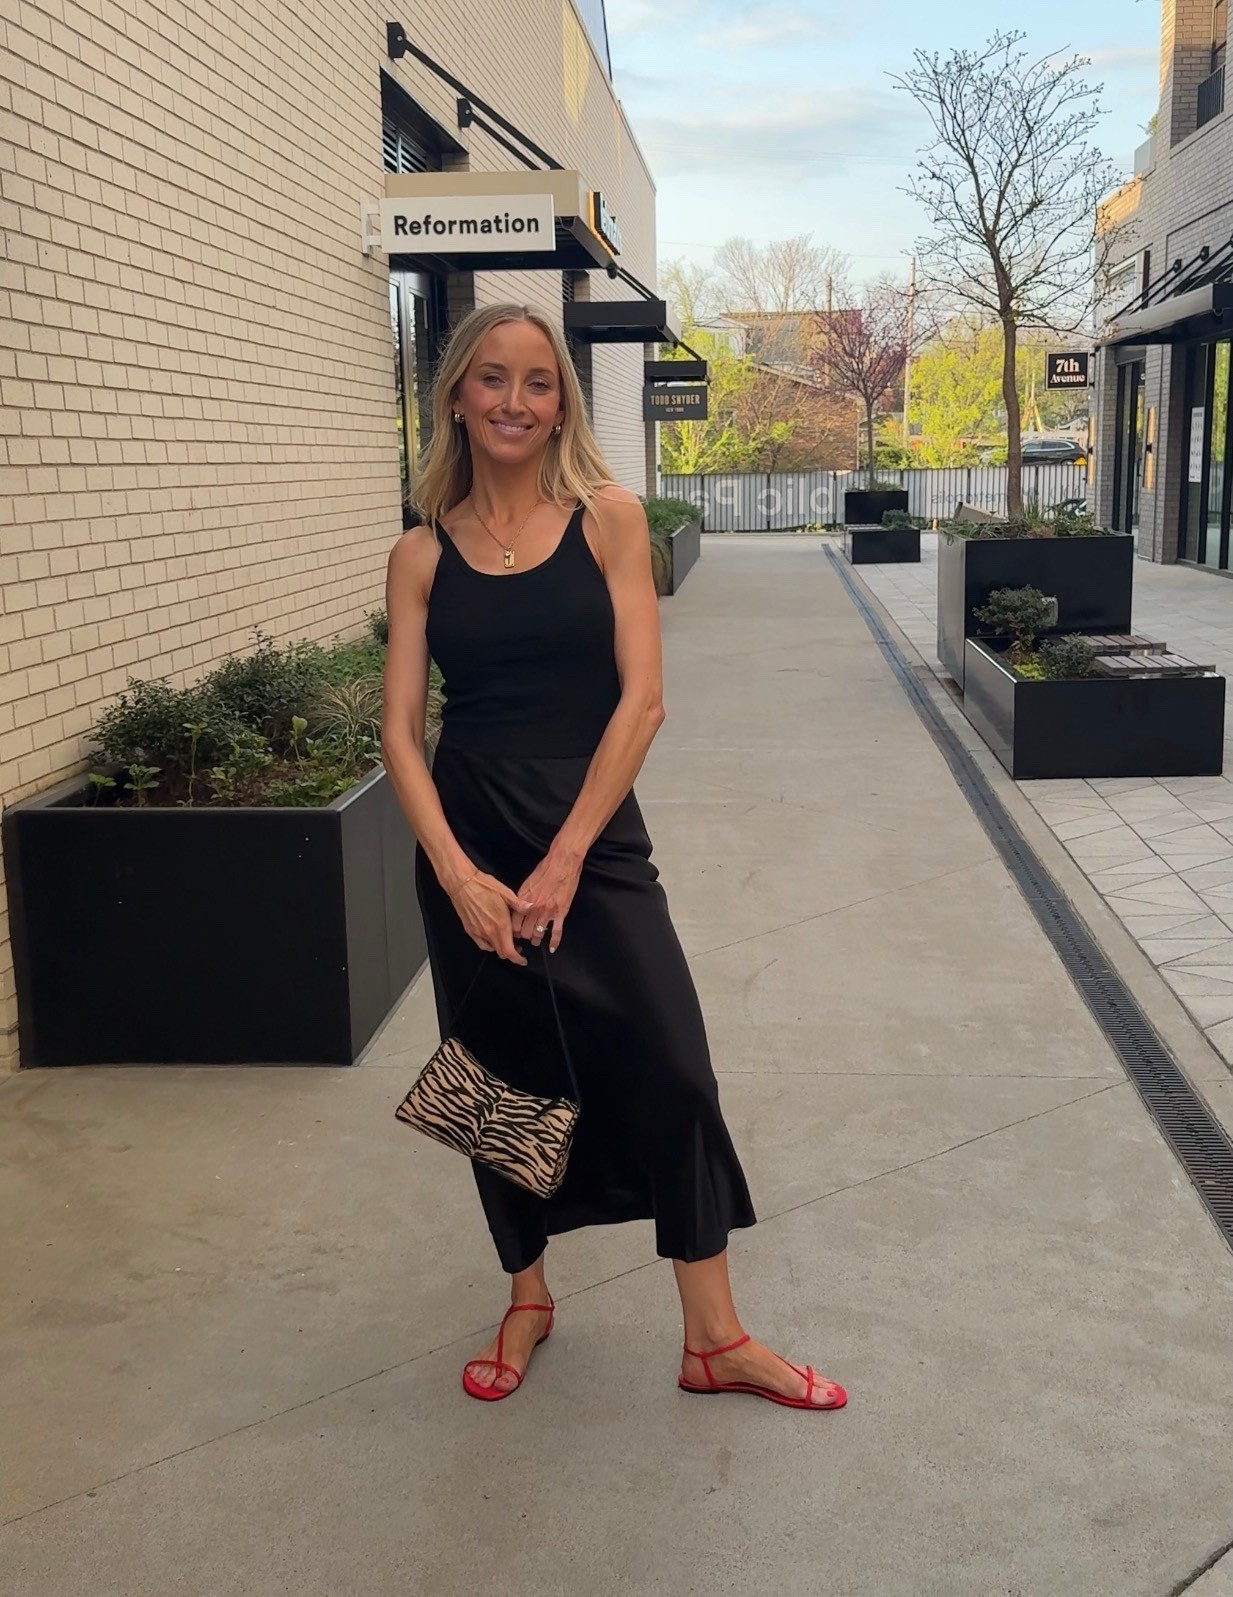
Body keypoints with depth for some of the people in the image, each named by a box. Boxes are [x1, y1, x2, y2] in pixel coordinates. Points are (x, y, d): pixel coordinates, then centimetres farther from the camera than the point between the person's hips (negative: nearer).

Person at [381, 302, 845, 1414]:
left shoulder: (608, 518, -2)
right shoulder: (423, 553, 3)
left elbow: (642, 697, -9)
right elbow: (401, 727, -1)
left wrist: (567, 857, -14)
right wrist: (456, 872, -14)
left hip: (595, 834, -1)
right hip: (468, 848, 2)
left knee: (670, 1069, -4)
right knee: (506, 1079, 12)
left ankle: (716, 1339, 12)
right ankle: (528, 1295, 34)